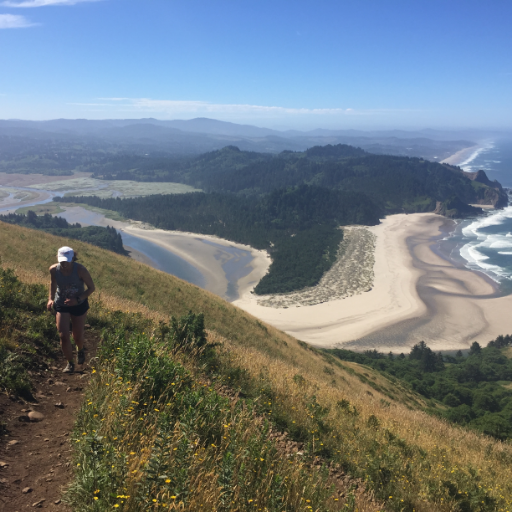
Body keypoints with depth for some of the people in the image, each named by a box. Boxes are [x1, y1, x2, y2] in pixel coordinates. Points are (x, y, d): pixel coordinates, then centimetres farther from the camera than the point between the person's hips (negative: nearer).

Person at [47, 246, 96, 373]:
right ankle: (70, 363, 13)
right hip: (61, 305, 1)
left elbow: (91, 287, -15)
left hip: (79, 305, -1)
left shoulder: (80, 270, -26)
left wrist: (78, 299, -27)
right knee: (64, 336, -9)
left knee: (78, 336, 11)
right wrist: (51, 298, -4)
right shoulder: (54, 269, -17)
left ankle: (80, 350, 49)